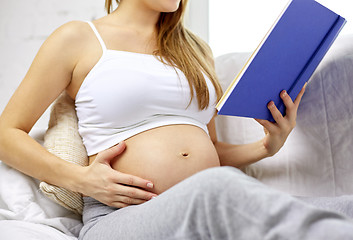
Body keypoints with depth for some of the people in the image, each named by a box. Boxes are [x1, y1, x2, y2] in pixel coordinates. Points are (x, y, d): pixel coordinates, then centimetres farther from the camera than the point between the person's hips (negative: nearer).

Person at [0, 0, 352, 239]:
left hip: (212, 211, 5)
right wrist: (81, 179, -7)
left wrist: (267, 146, 10)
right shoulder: (77, 39, 9)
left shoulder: (194, 49, 25)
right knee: (217, 189, -39)